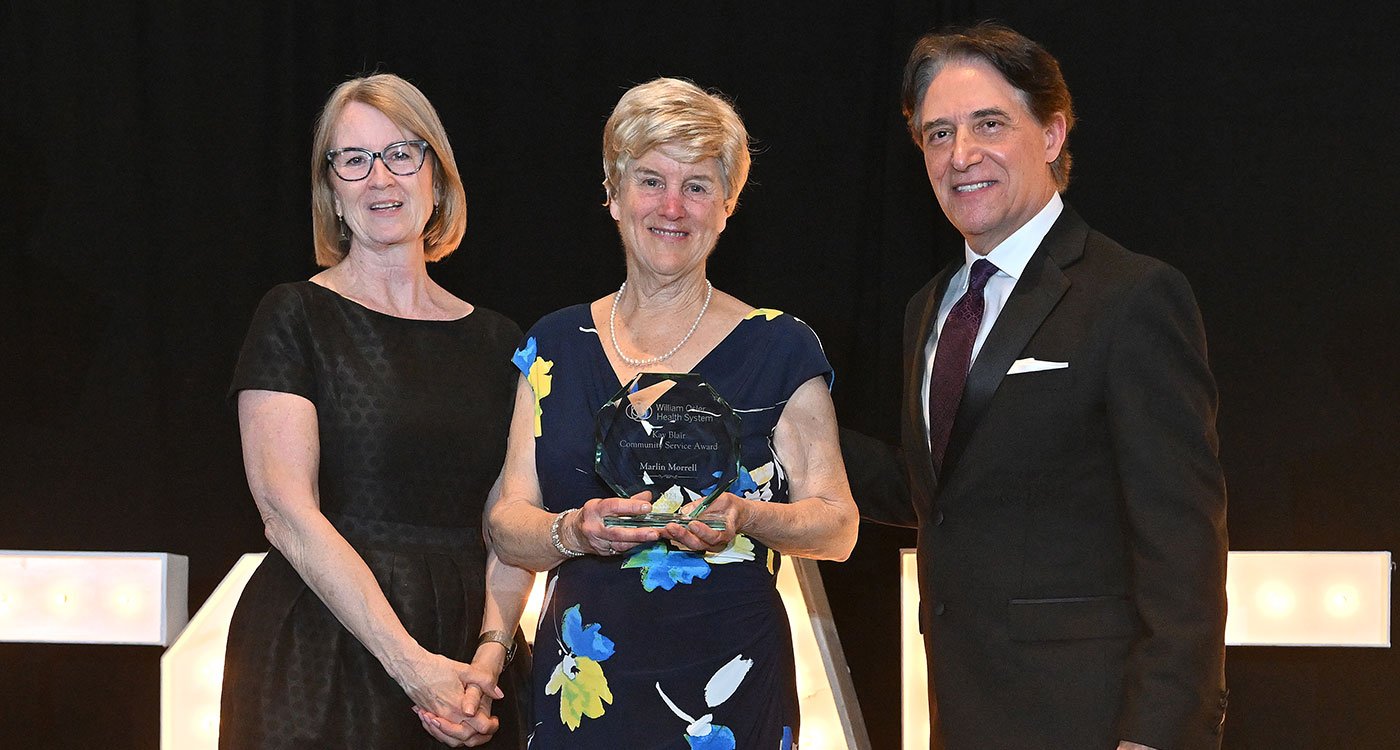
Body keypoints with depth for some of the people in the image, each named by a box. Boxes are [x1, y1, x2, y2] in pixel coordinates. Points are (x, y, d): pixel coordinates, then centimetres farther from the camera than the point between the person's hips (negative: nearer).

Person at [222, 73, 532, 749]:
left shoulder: (495, 342, 11)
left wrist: (489, 655, -11)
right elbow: (289, 514, -11)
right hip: (322, 659, -4)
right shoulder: (295, 317, -2)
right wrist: (412, 663, -17)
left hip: (463, 649, 4)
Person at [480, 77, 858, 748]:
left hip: (726, 694, -2)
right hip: (579, 688, 2)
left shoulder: (778, 349, 1)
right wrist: (574, 532, -16)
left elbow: (837, 525, -1)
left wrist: (747, 518, -21)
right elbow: (507, 525, 5)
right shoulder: (554, 347, 8)